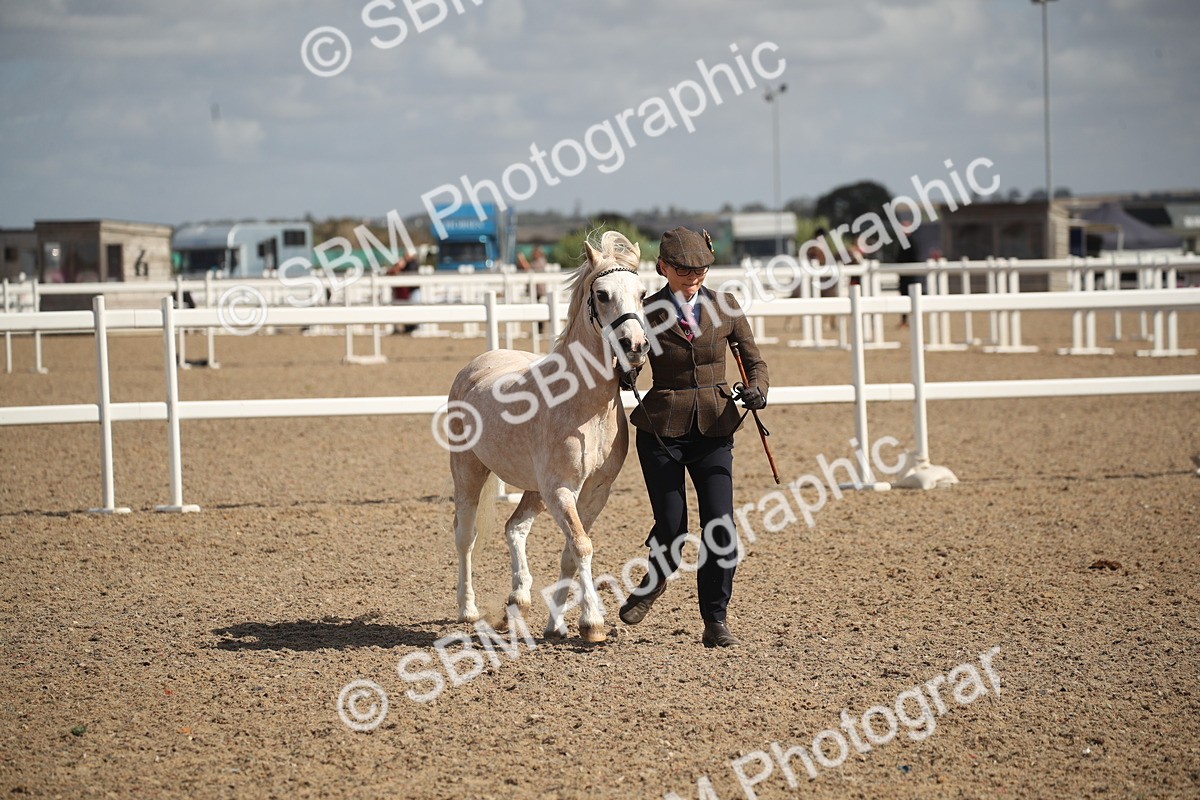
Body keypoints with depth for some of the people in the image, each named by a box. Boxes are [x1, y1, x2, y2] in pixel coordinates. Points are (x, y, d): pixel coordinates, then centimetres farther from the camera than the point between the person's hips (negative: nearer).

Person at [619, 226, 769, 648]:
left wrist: (756, 388, -10)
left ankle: (715, 621, 3)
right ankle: (655, 580, 32)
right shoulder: (648, 312, -3)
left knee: (721, 528, -7)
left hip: (714, 428, 2)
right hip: (662, 428, -2)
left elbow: (754, 360, 9)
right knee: (671, 529, -2)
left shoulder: (725, 308, 3)